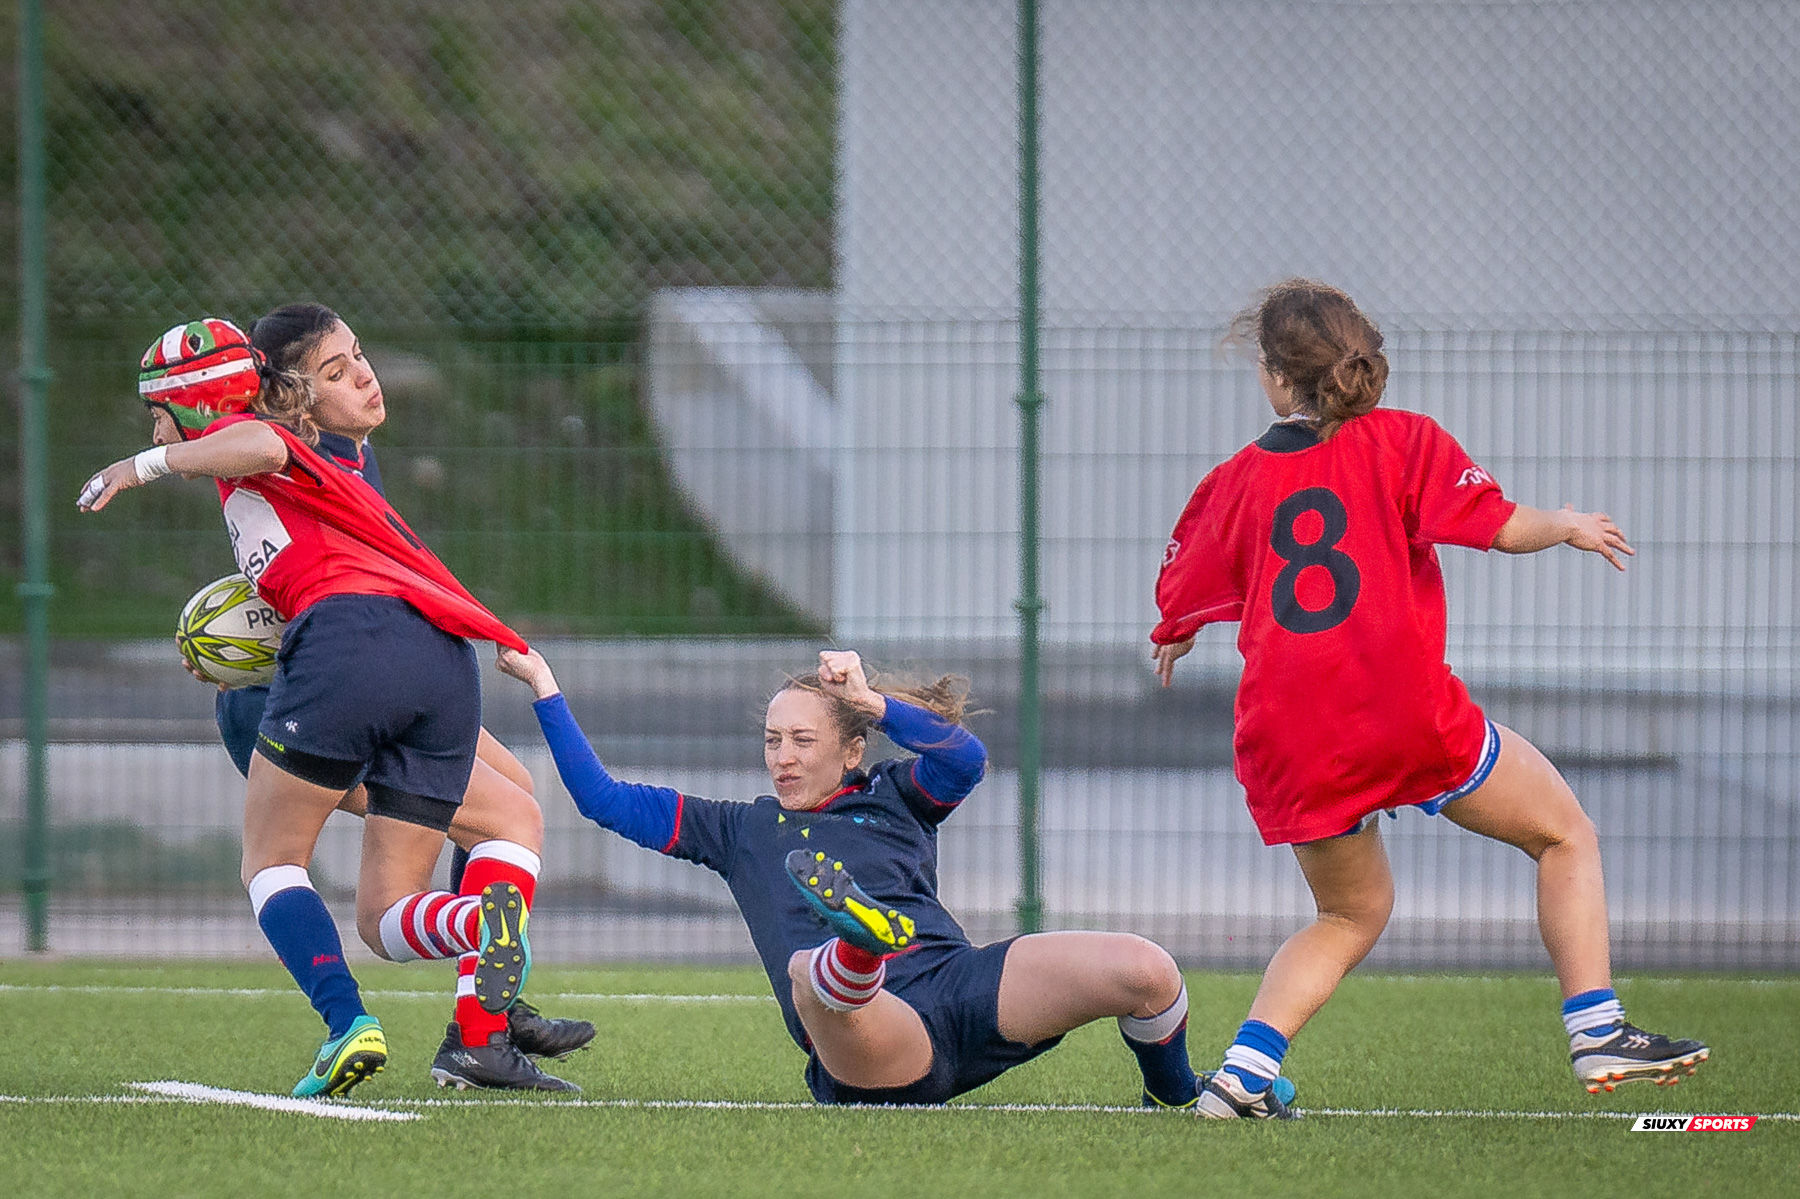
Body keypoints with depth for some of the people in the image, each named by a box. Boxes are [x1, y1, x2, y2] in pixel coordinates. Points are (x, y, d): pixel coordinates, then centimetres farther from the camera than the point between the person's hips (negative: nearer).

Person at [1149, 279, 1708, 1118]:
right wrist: (1569, 528, 15)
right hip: (1405, 712, -4)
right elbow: (1501, 527, -5)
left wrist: (1173, 644, 40)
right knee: (1565, 836, 15)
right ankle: (1596, 1032, 2)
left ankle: (1244, 1069, 5)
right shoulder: (1400, 441, 3)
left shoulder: (1236, 482, 10)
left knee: (1352, 913, 24)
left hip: (1290, 736, 4)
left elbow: (1173, 615, 16)